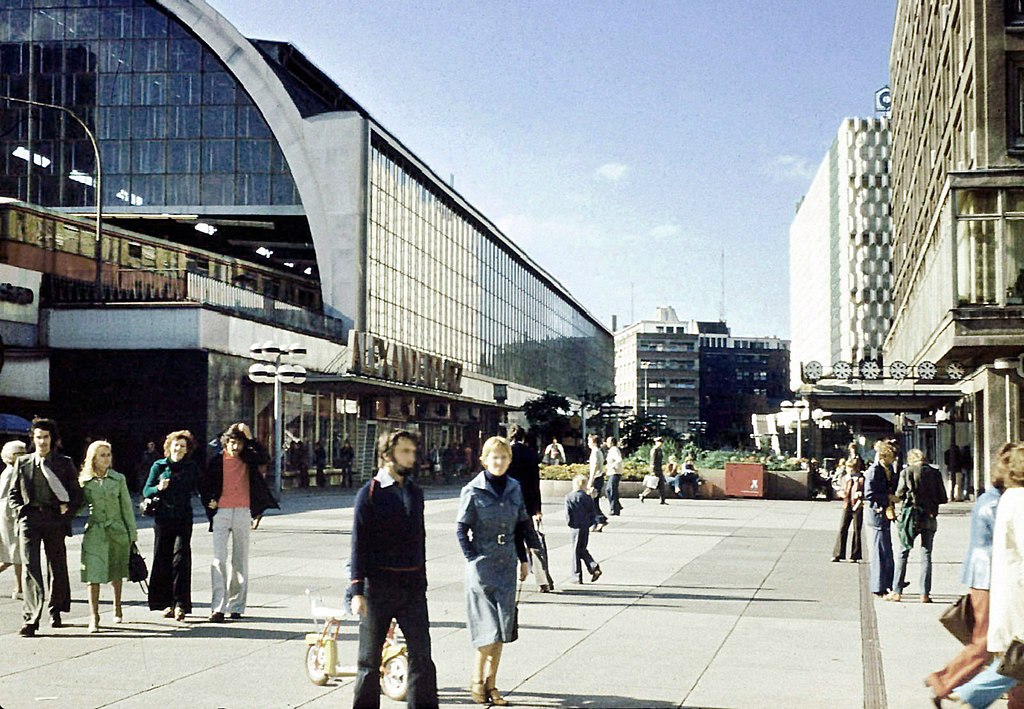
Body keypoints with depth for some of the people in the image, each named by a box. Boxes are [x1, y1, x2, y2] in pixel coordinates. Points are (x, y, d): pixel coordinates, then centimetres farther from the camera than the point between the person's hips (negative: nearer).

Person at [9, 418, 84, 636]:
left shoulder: (64, 464, 7)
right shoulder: (23, 463, 11)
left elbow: (76, 494, 8)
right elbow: (14, 493, 16)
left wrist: (67, 514, -5)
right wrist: (21, 511, -1)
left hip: (55, 520, 0)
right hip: (29, 520, 0)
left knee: (57, 567, 8)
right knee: (31, 568, -9)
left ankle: (55, 612, 27)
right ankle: (31, 619, -11)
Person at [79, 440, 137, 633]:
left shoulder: (118, 479, 2)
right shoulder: (84, 481, 1)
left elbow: (127, 507, 5)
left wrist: (132, 532, 4)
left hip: (117, 530, 1)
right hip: (94, 532, -1)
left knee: (116, 573, 15)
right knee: (94, 573, -11)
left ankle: (117, 609, 35)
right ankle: (94, 617, -9)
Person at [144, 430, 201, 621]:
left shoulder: (192, 467, 8)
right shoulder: (159, 466, 5)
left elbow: (198, 489, 16)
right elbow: (146, 491, 6)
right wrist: (158, 488, -13)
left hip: (183, 519, -1)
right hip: (162, 518, 1)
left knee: (180, 558, -11)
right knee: (163, 560, 3)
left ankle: (180, 603, -11)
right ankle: (166, 603, 13)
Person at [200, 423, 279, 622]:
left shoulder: (247, 458, 6)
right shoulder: (217, 461, 3)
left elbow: (263, 459, -15)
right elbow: (204, 484, 13)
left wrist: (249, 438, -15)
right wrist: (210, 501, 0)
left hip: (243, 512, 2)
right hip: (221, 512, -2)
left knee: (240, 559, 6)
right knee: (219, 559, -11)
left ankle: (236, 605, 14)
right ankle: (218, 607, -13)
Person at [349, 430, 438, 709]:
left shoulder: (415, 492, 10)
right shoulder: (370, 492, -5)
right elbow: (359, 542, -8)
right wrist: (358, 590, -13)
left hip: (412, 584, 4)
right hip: (379, 584, -4)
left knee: (421, 655, -3)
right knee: (370, 658, 8)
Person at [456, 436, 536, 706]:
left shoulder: (515, 488, 7)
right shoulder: (473, 490, -7)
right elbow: (461, 528, -4)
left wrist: (523, 559, 13)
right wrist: (473, 559, -9)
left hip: (507, 565, 5)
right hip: (482, 566, -5)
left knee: (503, 627, 6)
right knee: (488, 628, -8)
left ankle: (491, 683, 16)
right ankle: (477, 680, 8)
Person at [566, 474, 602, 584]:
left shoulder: (569, 497, -8)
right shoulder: (588, 497, 3)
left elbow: (568, 513, -11)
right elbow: (593, 513, 3)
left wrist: (570, 523, 3)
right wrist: (589, 523, 12)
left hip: (576, 527, -4)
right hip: (586, 527, 4)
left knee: (576, 551, 3)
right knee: (583, 550, 18)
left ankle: (578, 577, 5)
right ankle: (594, 567, 1)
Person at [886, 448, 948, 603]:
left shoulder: (906, 472, -3)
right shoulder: (935, 473, 3)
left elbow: (899, 493, -9)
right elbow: (943, 498, 1)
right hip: (929, 517, 2)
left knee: (903, 553, 6)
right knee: (926, 555, 7)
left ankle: (897, 591, 3)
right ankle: (925, 594, 3)